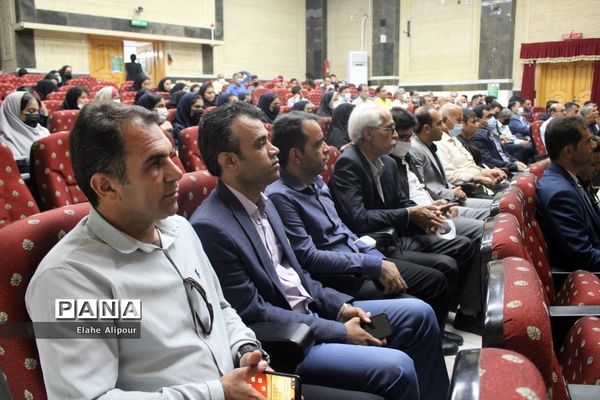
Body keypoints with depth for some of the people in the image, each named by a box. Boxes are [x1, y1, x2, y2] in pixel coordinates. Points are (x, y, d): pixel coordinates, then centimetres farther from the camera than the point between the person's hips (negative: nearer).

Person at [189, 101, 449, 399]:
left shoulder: (261, 201, 6)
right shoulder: (210, 227, -22)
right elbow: (253, 314, -20)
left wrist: (341, 306, 1)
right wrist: (340, 332, -16)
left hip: (313, 312, 9)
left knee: (419, 314, 7)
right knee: (397, 368, -22)